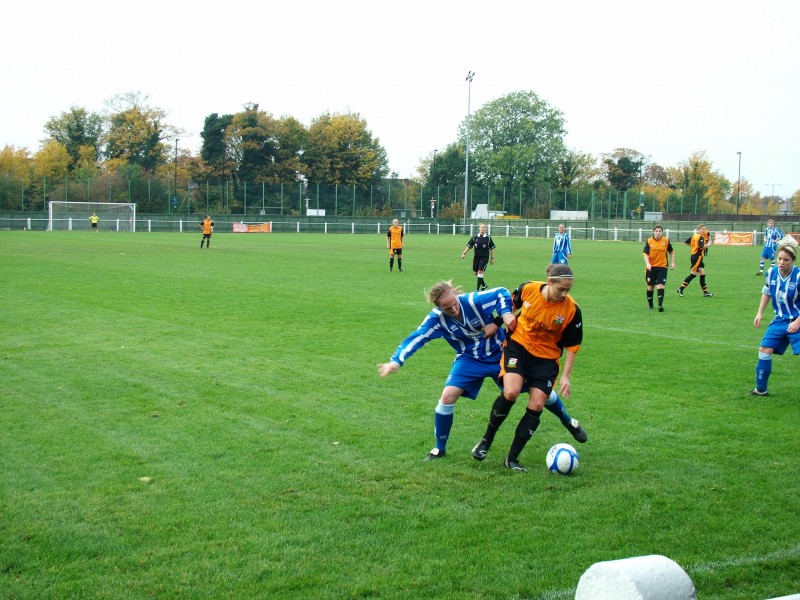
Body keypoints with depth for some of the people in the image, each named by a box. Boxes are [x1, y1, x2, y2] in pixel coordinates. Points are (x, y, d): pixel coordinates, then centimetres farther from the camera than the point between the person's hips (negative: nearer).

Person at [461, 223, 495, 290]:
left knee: (480, 271, -13)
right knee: (476, 272, 9)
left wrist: (492, 258, 2)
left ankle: (478, 289, -8)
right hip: (476, 257, 4)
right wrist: (464, 253, -4)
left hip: (484, 257, -3)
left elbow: (491, 248, 2)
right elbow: (469, 246, 6)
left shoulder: (488, 238, -4)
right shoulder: (475, 237, 1)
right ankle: (484, 285, 32)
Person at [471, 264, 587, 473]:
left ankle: (512, 459, 6)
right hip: (518, 344, -1)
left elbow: (573, 345, -6)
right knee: (511, 392, -22)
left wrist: (566, 375, -8)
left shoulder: (572, 310, -17)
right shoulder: (528, 289, -16)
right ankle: (486, 440, -1)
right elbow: (511, 305, 8)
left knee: (536, 405, -7)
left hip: (547, 357, 1)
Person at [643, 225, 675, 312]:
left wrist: (672, 262, 6)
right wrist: (647, 263, -23)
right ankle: (650, 305, 26)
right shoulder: (649, 241, -4)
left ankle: (660, 305, -16)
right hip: (651, 267, 1)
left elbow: (671, 252, 13)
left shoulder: (666, 241, -1)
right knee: (650, 287, 10)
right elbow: (645, 254, -8)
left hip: (662, 267, -1)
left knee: (660, 286, -14)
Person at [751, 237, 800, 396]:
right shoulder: (771, 273, -5)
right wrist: (760, 313, 11)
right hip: (780, 320, 6)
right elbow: (766, 292, 15)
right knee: (764, 350, 5)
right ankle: (761, 389, 20)